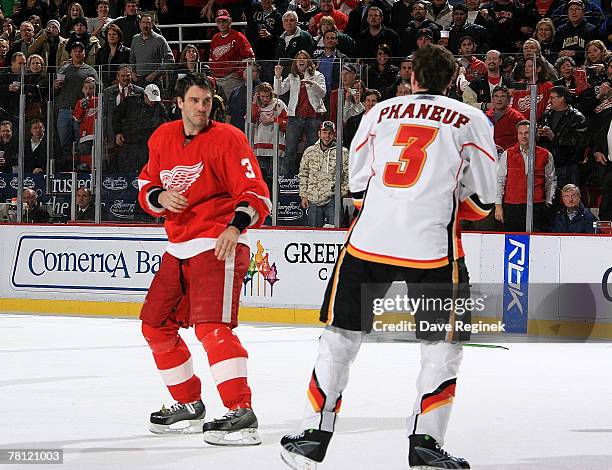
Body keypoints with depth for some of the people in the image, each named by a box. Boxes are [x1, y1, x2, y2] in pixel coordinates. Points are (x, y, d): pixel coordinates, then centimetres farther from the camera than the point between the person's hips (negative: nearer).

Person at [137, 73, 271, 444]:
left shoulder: (227, 138, -10)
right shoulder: (162, 139, 9)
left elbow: (257, 193, -16)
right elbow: (146, 187, 17)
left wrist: (235, 227, -33)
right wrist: (160, 197, -7)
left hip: (218, 245, -8)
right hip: (179, 246, 8)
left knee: (211, 327, -23)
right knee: (156, 324, 14)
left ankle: (241, 414, -28)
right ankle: (189, 405, 27)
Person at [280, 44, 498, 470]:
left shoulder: (380, 113, 15)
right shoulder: (471, 120, 8)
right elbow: (481, 200, 7)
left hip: (367, 241, 3)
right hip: (432, 247, -2)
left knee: (340, 337, 14)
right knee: (443, 346, 10)